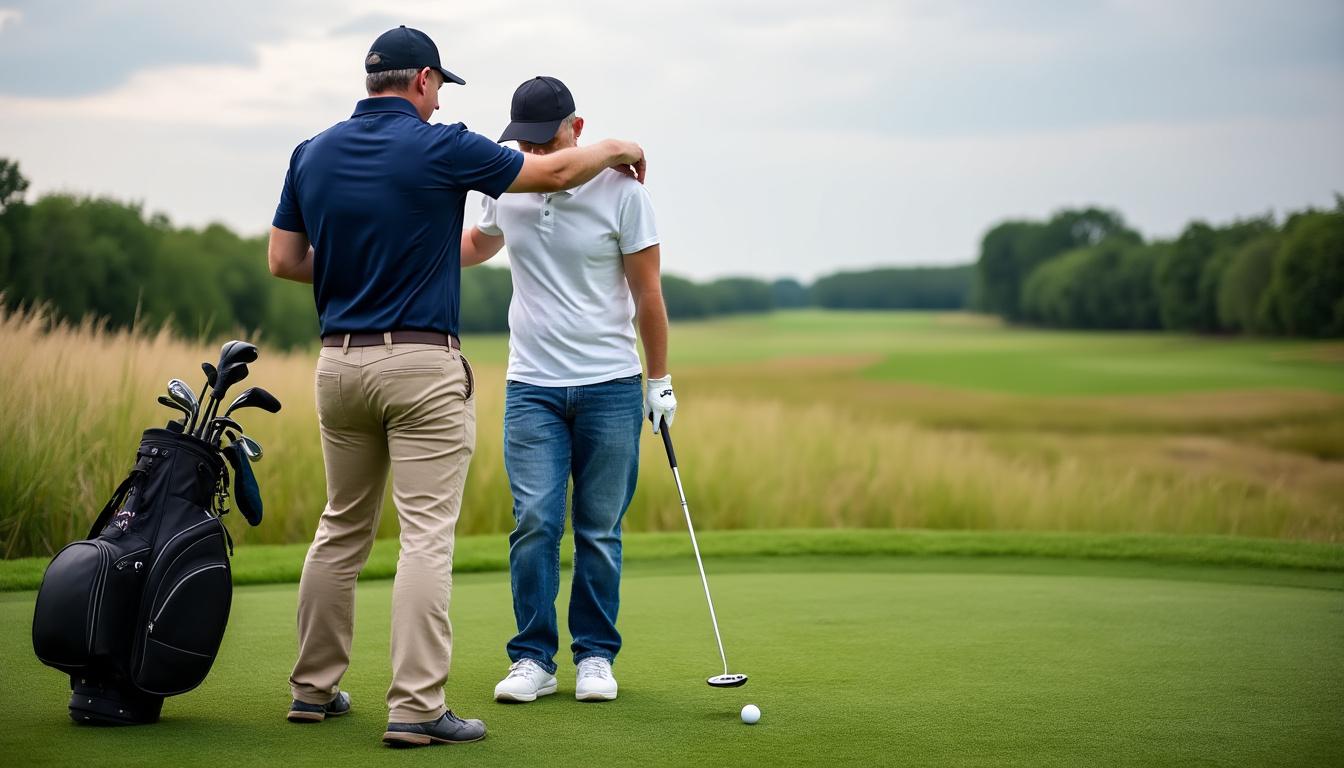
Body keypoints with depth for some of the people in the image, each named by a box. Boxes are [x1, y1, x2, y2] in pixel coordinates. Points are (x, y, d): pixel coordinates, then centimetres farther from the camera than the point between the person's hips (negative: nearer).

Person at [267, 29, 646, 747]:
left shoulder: (313, 154, 6)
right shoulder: (439, 148, -8)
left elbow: (283, 260, 9)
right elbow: (555, 171, 0)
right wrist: (614, 149, 19)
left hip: (339, 361, 6)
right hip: (422, 365, -6)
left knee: (342, 529, 17)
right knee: (426, 536, -5)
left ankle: (314, 687, 22)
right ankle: (416, 708, -8)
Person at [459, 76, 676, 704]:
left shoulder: (621, 192, -7)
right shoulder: (506, 188, 3)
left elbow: (647, 294, 1)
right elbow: (478, 242, 26)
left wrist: (660, 380, 5)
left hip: (611, 385, -2)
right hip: (531, 386, 2)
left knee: (600, 529, 2)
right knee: (535, 522, -6)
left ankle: (595, 655, 14)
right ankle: (533, 659, 3)